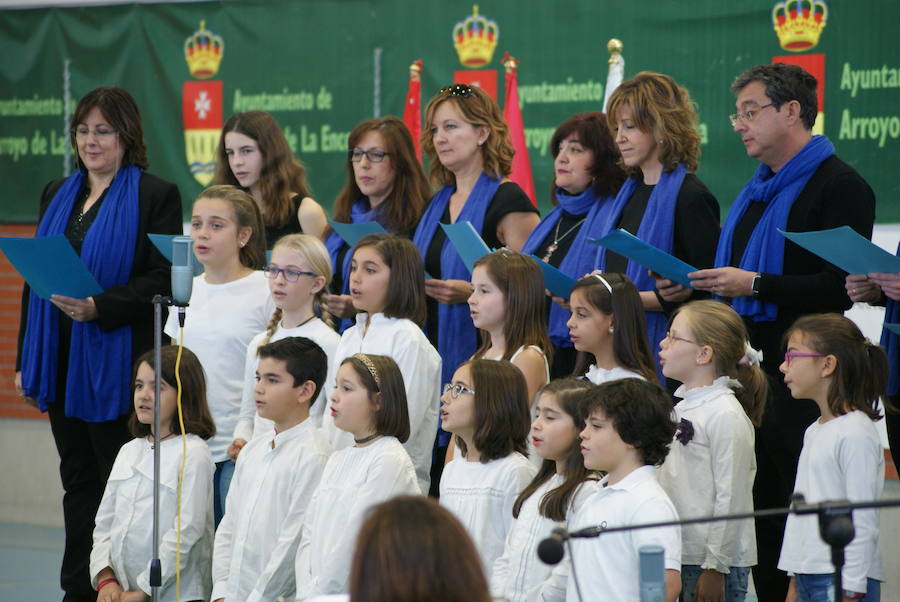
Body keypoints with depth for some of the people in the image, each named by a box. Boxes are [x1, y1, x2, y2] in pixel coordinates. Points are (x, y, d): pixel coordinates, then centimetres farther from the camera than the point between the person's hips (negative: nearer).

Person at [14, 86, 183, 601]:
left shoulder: (157, 195, -4)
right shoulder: (58, 195, 15)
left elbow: (162, 282, -11)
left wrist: (99, 307, -24)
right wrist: (25, 361, 14)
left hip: (115, 361, -6)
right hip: (60, 361, 6)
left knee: (118, 480, -3)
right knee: (78, 480, 11)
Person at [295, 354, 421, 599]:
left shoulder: (391, 461, -10)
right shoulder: (338, 459, 15)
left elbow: (356, 541, -13)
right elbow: (309, 533, 11)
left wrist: (318, 592, -10)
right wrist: (306, 592, -2)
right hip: (316, 593, 7)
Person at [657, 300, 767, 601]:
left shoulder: (726, 415, -14)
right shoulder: (682, 408, 12)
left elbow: (730, 498, -16)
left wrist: (714, 568, -18)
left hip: (711, 562, -8)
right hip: (677, 559, 8)